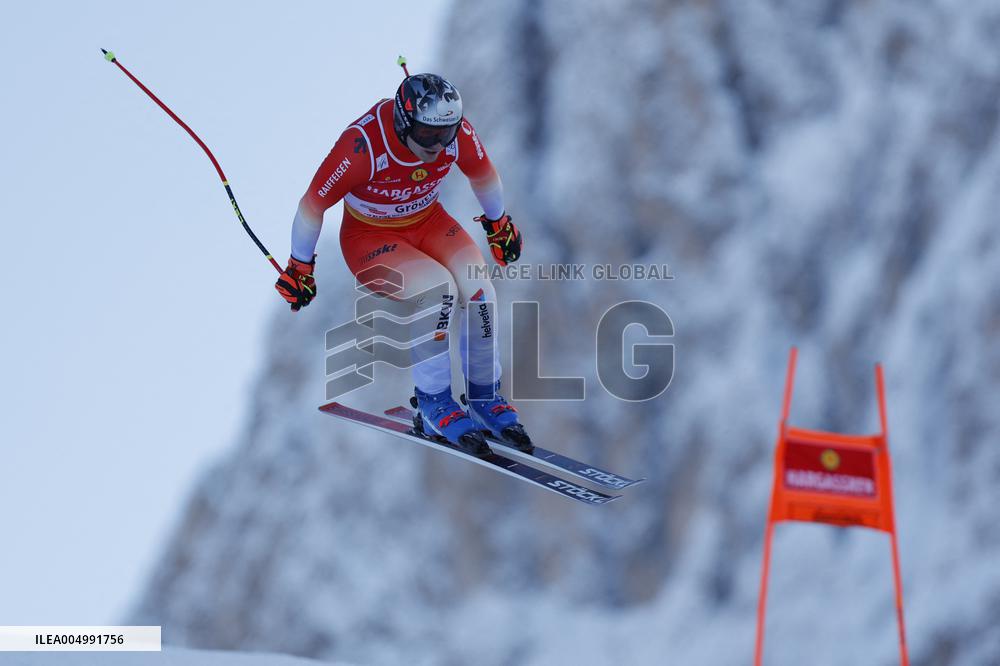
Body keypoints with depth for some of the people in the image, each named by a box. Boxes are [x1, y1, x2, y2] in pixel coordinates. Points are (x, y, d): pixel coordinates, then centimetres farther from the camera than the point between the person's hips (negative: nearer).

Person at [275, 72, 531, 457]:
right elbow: (312, 205, -20)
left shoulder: (457, 133, -20)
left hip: (428, 222, 5)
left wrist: (498, 224, 19)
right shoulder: (362, 147, -34)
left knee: (479, 292, -20)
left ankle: (485, 397, 0)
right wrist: (299, 268, -7)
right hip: (369, 236, -4)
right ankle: (433, 404, -13)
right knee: (439, 289, -30)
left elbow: (484, 176, 4)